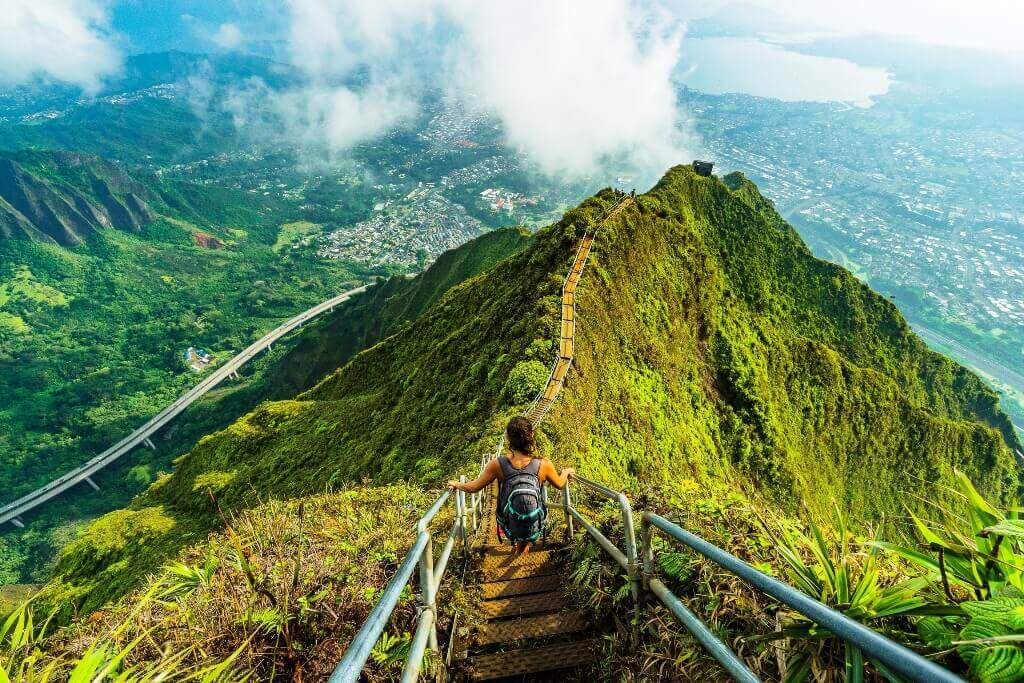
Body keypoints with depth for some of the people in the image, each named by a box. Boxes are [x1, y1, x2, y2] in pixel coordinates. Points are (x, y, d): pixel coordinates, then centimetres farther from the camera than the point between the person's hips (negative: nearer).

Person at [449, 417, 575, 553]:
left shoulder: (498, 464, -22)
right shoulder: (543, 464, -21)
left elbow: (474, 487, -8)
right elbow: (560, 485, 0)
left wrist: (455, 484, 12)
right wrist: (566, 472, 22)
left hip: (509, 525, 0)